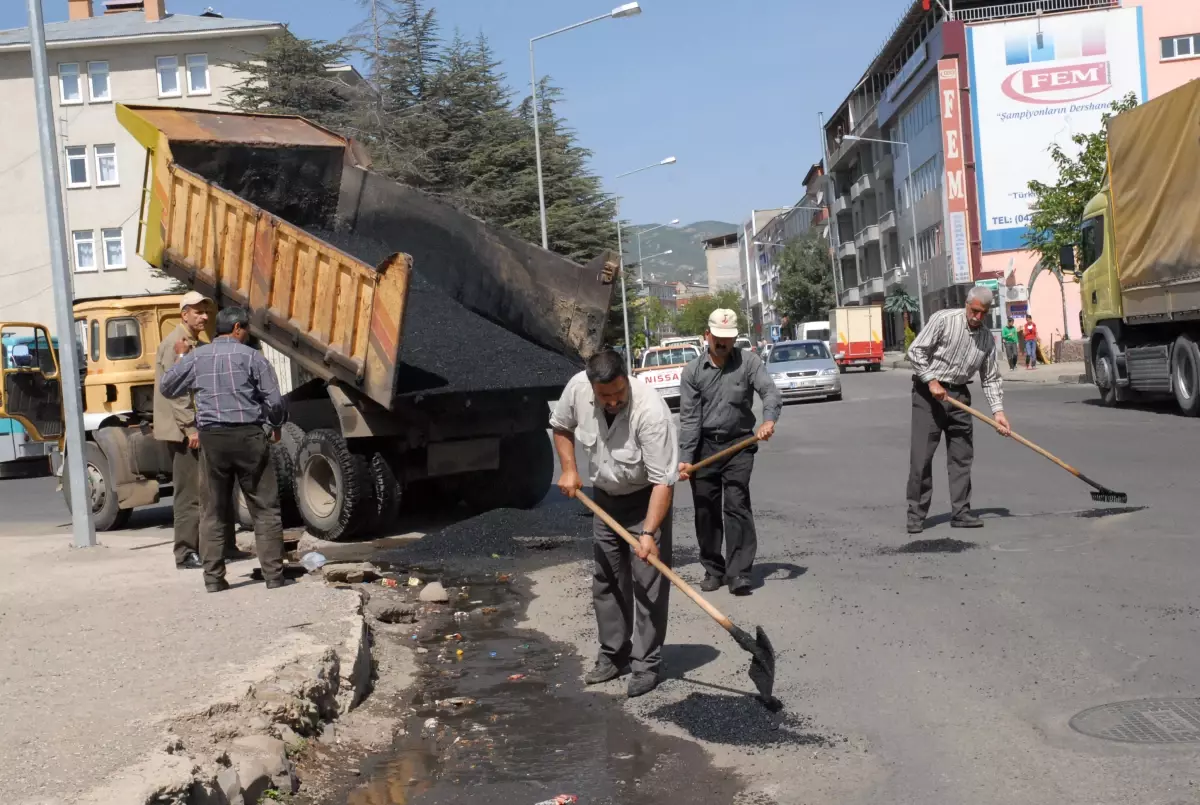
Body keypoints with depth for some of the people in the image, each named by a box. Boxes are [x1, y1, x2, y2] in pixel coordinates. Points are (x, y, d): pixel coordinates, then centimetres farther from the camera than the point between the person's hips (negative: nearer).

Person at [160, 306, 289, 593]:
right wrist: (277, 425, 14)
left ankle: (213, 578, 12)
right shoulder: (250, 356, -2)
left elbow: (167, 388, 20)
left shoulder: (196, 357, 8)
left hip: (211, 437, 4)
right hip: (247, 435, -4)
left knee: (215, 511, 13)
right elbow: (274, 400, -5)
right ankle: (274, 576, 1)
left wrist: (183, 357, 32)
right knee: (265, 509, 3)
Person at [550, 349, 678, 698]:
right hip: (605, 496, 6)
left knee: (648, 583, -7)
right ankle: (613, 655, 25)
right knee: (605, 579, 12)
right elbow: (561, 426, 5)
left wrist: (649, 533, -38)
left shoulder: (650, 410, -35)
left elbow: (662, 480, -33)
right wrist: (568, 469, -5)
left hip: (646, 497, -5)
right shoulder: (577, 389, -20)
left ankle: (647, 665, 2)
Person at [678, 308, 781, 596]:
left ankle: (739, 573, -8)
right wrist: (685, 458, -11)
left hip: (738, 445, -2)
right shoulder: (692, 371, -1)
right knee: (706, 510, 6)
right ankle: (713, 570, 20)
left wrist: (769, 419, -36)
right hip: (704, 446, 2)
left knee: (736, 505, -10)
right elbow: (689, 418, -4)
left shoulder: (749, 362, -2)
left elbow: (770, 392, -15)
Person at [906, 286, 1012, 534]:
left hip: (959, 395, 5)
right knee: (921, 455, -6)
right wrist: (932, 381, -17)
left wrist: (998, 411, -1)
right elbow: (915, 351, -12)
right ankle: (916, 514, 0)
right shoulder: (943, 320, -11)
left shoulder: (987, 339, 4)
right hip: (928, 392, -5)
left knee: (962, 455, 4)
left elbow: (991, 378, 8)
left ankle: (961, 512, 12)